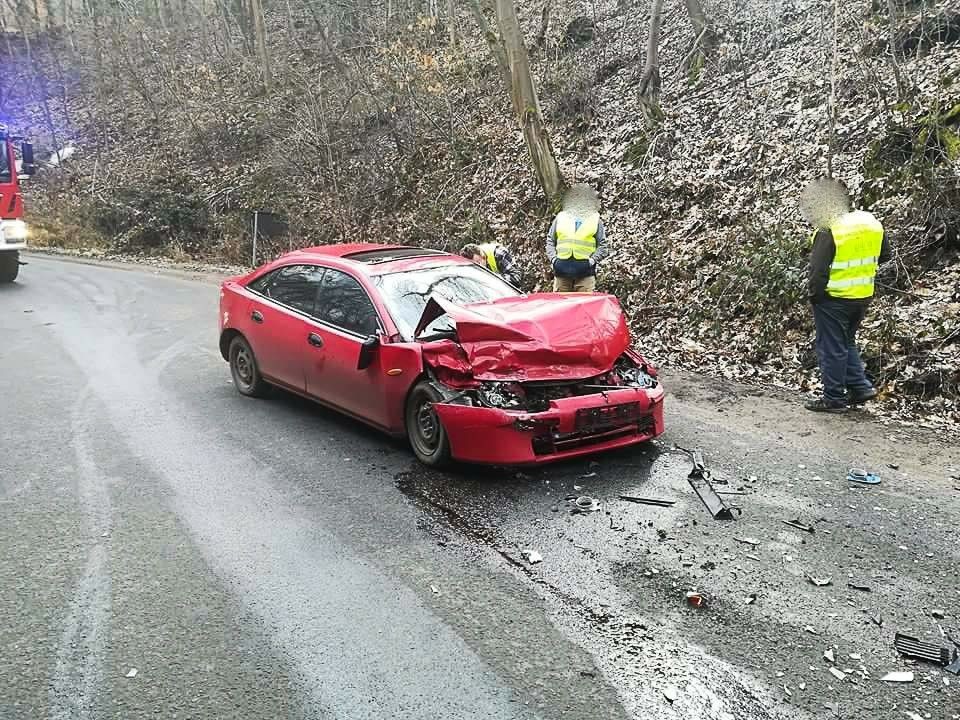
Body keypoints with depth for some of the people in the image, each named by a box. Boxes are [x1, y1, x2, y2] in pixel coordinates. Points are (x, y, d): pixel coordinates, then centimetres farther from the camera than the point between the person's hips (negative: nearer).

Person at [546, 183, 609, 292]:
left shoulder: (595, 220, 15)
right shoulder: (560, 217, 18)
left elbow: (603, 245, 11)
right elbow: (550, 241, 18)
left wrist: (593, 260, -5)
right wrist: (553, 258, 2)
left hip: (585, 271, -1)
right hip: (562, 271, 2)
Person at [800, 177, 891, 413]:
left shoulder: (828, 231, -21)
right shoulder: (872, 223, 2)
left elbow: (818, 270, -21)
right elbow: (884, 256, 14)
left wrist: (815, 294, -8)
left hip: (834, 298, -7)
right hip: (863, 296, 7)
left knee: (832, 348, 5)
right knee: (847, 342, 24)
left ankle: (834, 398, 12)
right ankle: (860, 387, 20)